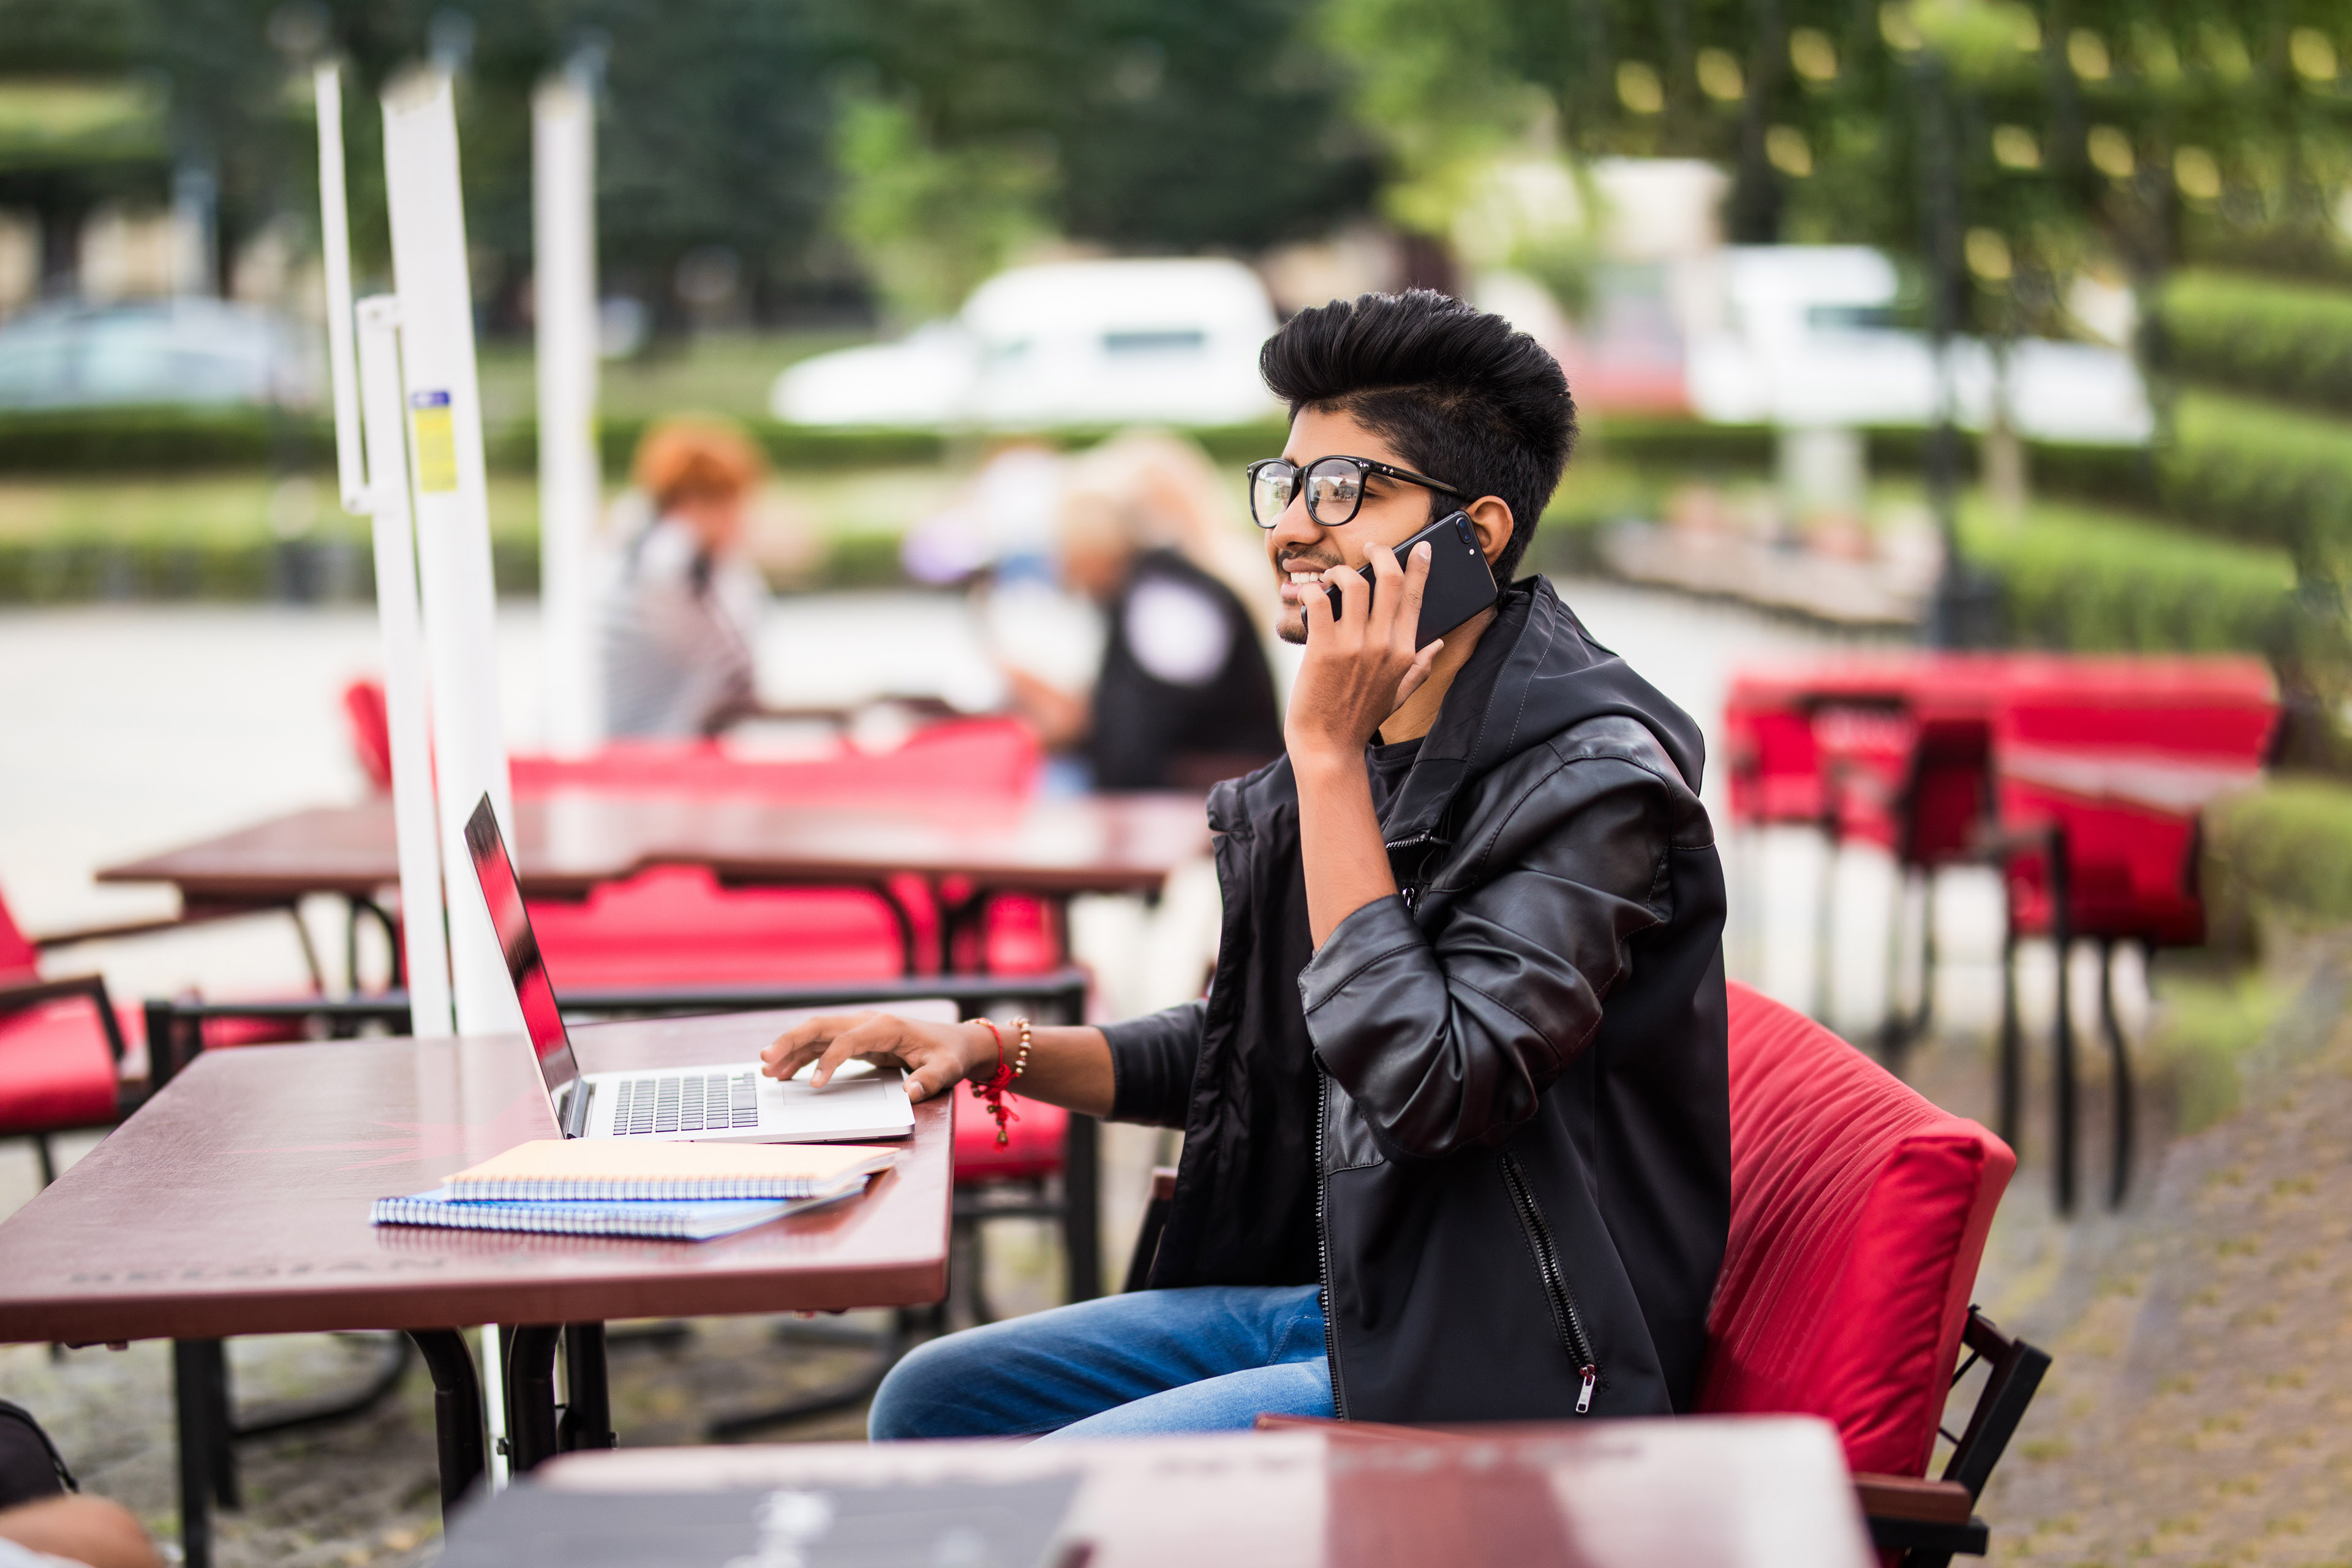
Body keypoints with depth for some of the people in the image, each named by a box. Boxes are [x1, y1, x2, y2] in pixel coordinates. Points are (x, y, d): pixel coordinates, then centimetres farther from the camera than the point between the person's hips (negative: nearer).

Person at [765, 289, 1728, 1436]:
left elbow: (1429, 1084, -30)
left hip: (1492, 1365, -9)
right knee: (929, 1405, 7)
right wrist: (994, 1050, 7)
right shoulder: (1366, 748, 8)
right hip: (1322, 1296, 9)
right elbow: (1241, 1051, 21)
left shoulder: (1593, 776, -18)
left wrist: (1326, 750, -26)